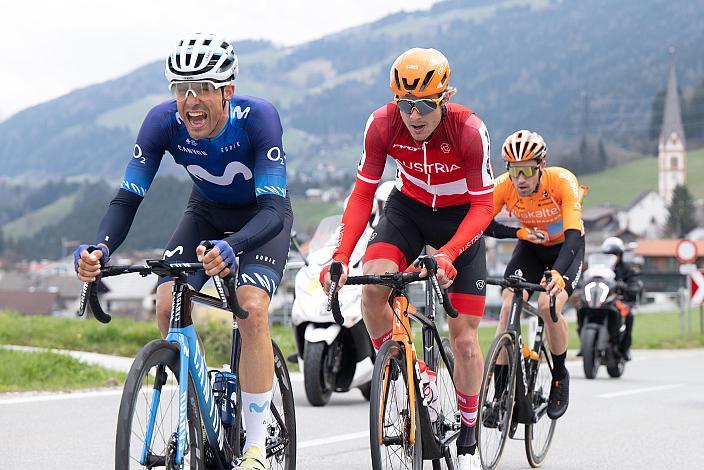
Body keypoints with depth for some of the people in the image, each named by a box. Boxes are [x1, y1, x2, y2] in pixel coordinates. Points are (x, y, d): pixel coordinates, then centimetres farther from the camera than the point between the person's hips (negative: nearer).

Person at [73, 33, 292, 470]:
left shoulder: (258, 117, -34)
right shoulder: (163, 122, -25)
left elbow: (272, 209, -40)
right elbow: (128, 197, -23)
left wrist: (230, 247, -60)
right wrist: (101, 248, -44)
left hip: (262, 215, -4)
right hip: (207, 212, 4)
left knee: (252, 308, -26)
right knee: (167, 306, -17)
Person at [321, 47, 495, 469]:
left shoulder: (469, 130, -30)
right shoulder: (383, 125, -23)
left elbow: (483, 205, -25)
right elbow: (363, 194, -16)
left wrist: (447, 254, -41)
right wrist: (340, 256, -29)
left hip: (461, 218, -2)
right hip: (408, 209, 2)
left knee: (464, 338, -3)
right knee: (373, 287, -29)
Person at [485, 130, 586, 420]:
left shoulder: (563, 182, -34)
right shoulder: (503, 186, -25)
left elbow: (574, 235, -41)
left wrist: (557, 273, -57)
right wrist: (519, 232, -34)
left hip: (566, 249, -3)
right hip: (530, 247, 3)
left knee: (548, 306, -25)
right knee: (509, 306, -18)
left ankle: (560, 378, 0)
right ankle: (499, 390, -10)